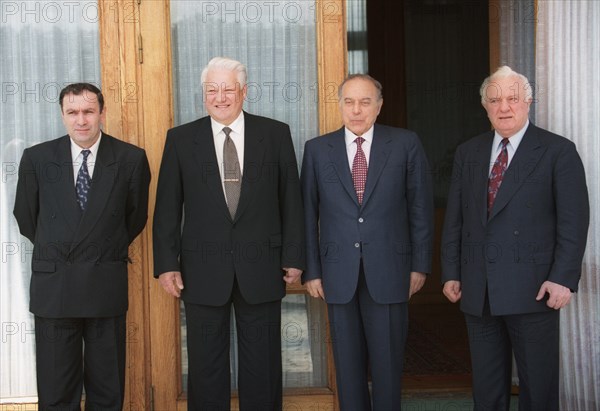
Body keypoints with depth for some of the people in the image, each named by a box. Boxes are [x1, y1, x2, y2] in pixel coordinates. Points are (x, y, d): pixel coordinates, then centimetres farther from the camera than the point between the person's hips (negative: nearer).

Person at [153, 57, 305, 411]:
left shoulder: (276, 134, 2)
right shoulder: (181, 139, 3)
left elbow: (291, 200, 3)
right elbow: (168, 207, 3)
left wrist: (294, 257, 1)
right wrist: (167, 263, -2)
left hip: (261, 269, 0)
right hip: (203, 271, 0)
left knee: (263, 366, 10)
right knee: (206, 368, 9)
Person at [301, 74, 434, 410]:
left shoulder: (406, 144, 1)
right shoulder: (317, 149, 4)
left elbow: (421, 207, 3)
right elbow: (309, 214, 4)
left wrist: (420, 265, 1)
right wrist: (312, 270, 1)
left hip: (389, 271, -1)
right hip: (339, 273, 1)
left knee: (388, 362, 6)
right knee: (348, 364, 9)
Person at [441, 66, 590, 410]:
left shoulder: (558, 151, -1)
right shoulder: (468, 153, 13)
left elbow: (574, 220, -6)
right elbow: (455, 218, 12)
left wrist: (564, 278, -14)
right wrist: (451, 273, 8)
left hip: (532, 289, -4)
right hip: (478, 291, 4)